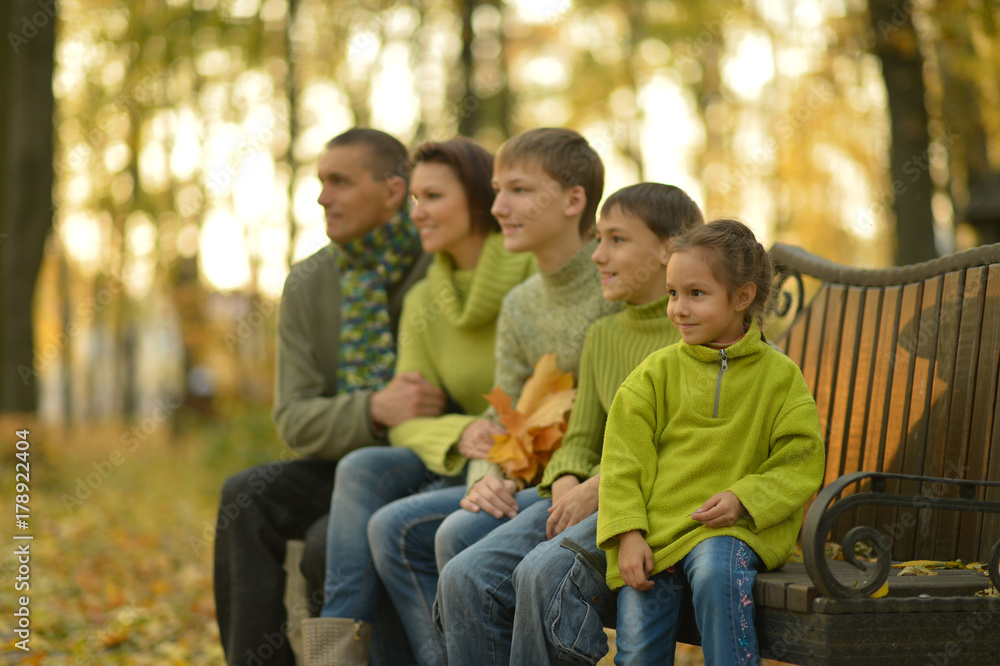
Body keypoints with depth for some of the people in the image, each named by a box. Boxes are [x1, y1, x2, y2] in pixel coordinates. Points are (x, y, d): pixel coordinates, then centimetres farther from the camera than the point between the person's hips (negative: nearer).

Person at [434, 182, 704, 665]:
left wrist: (598, 489, -16)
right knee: (465, 577, -16)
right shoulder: (602, 337, 21)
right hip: (590, 498, 7)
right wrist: (567, 486, -4)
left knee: (546, 572, -32)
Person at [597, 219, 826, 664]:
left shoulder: (780, 376, 5)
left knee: (717, 572, -36)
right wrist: (628, 535, -9)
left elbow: (800, 465, 1)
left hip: (737, 526, -2)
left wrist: (743, 499, -16)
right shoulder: (658, 372, 9)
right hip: (655, 525, 2)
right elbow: (623, 461, 5)